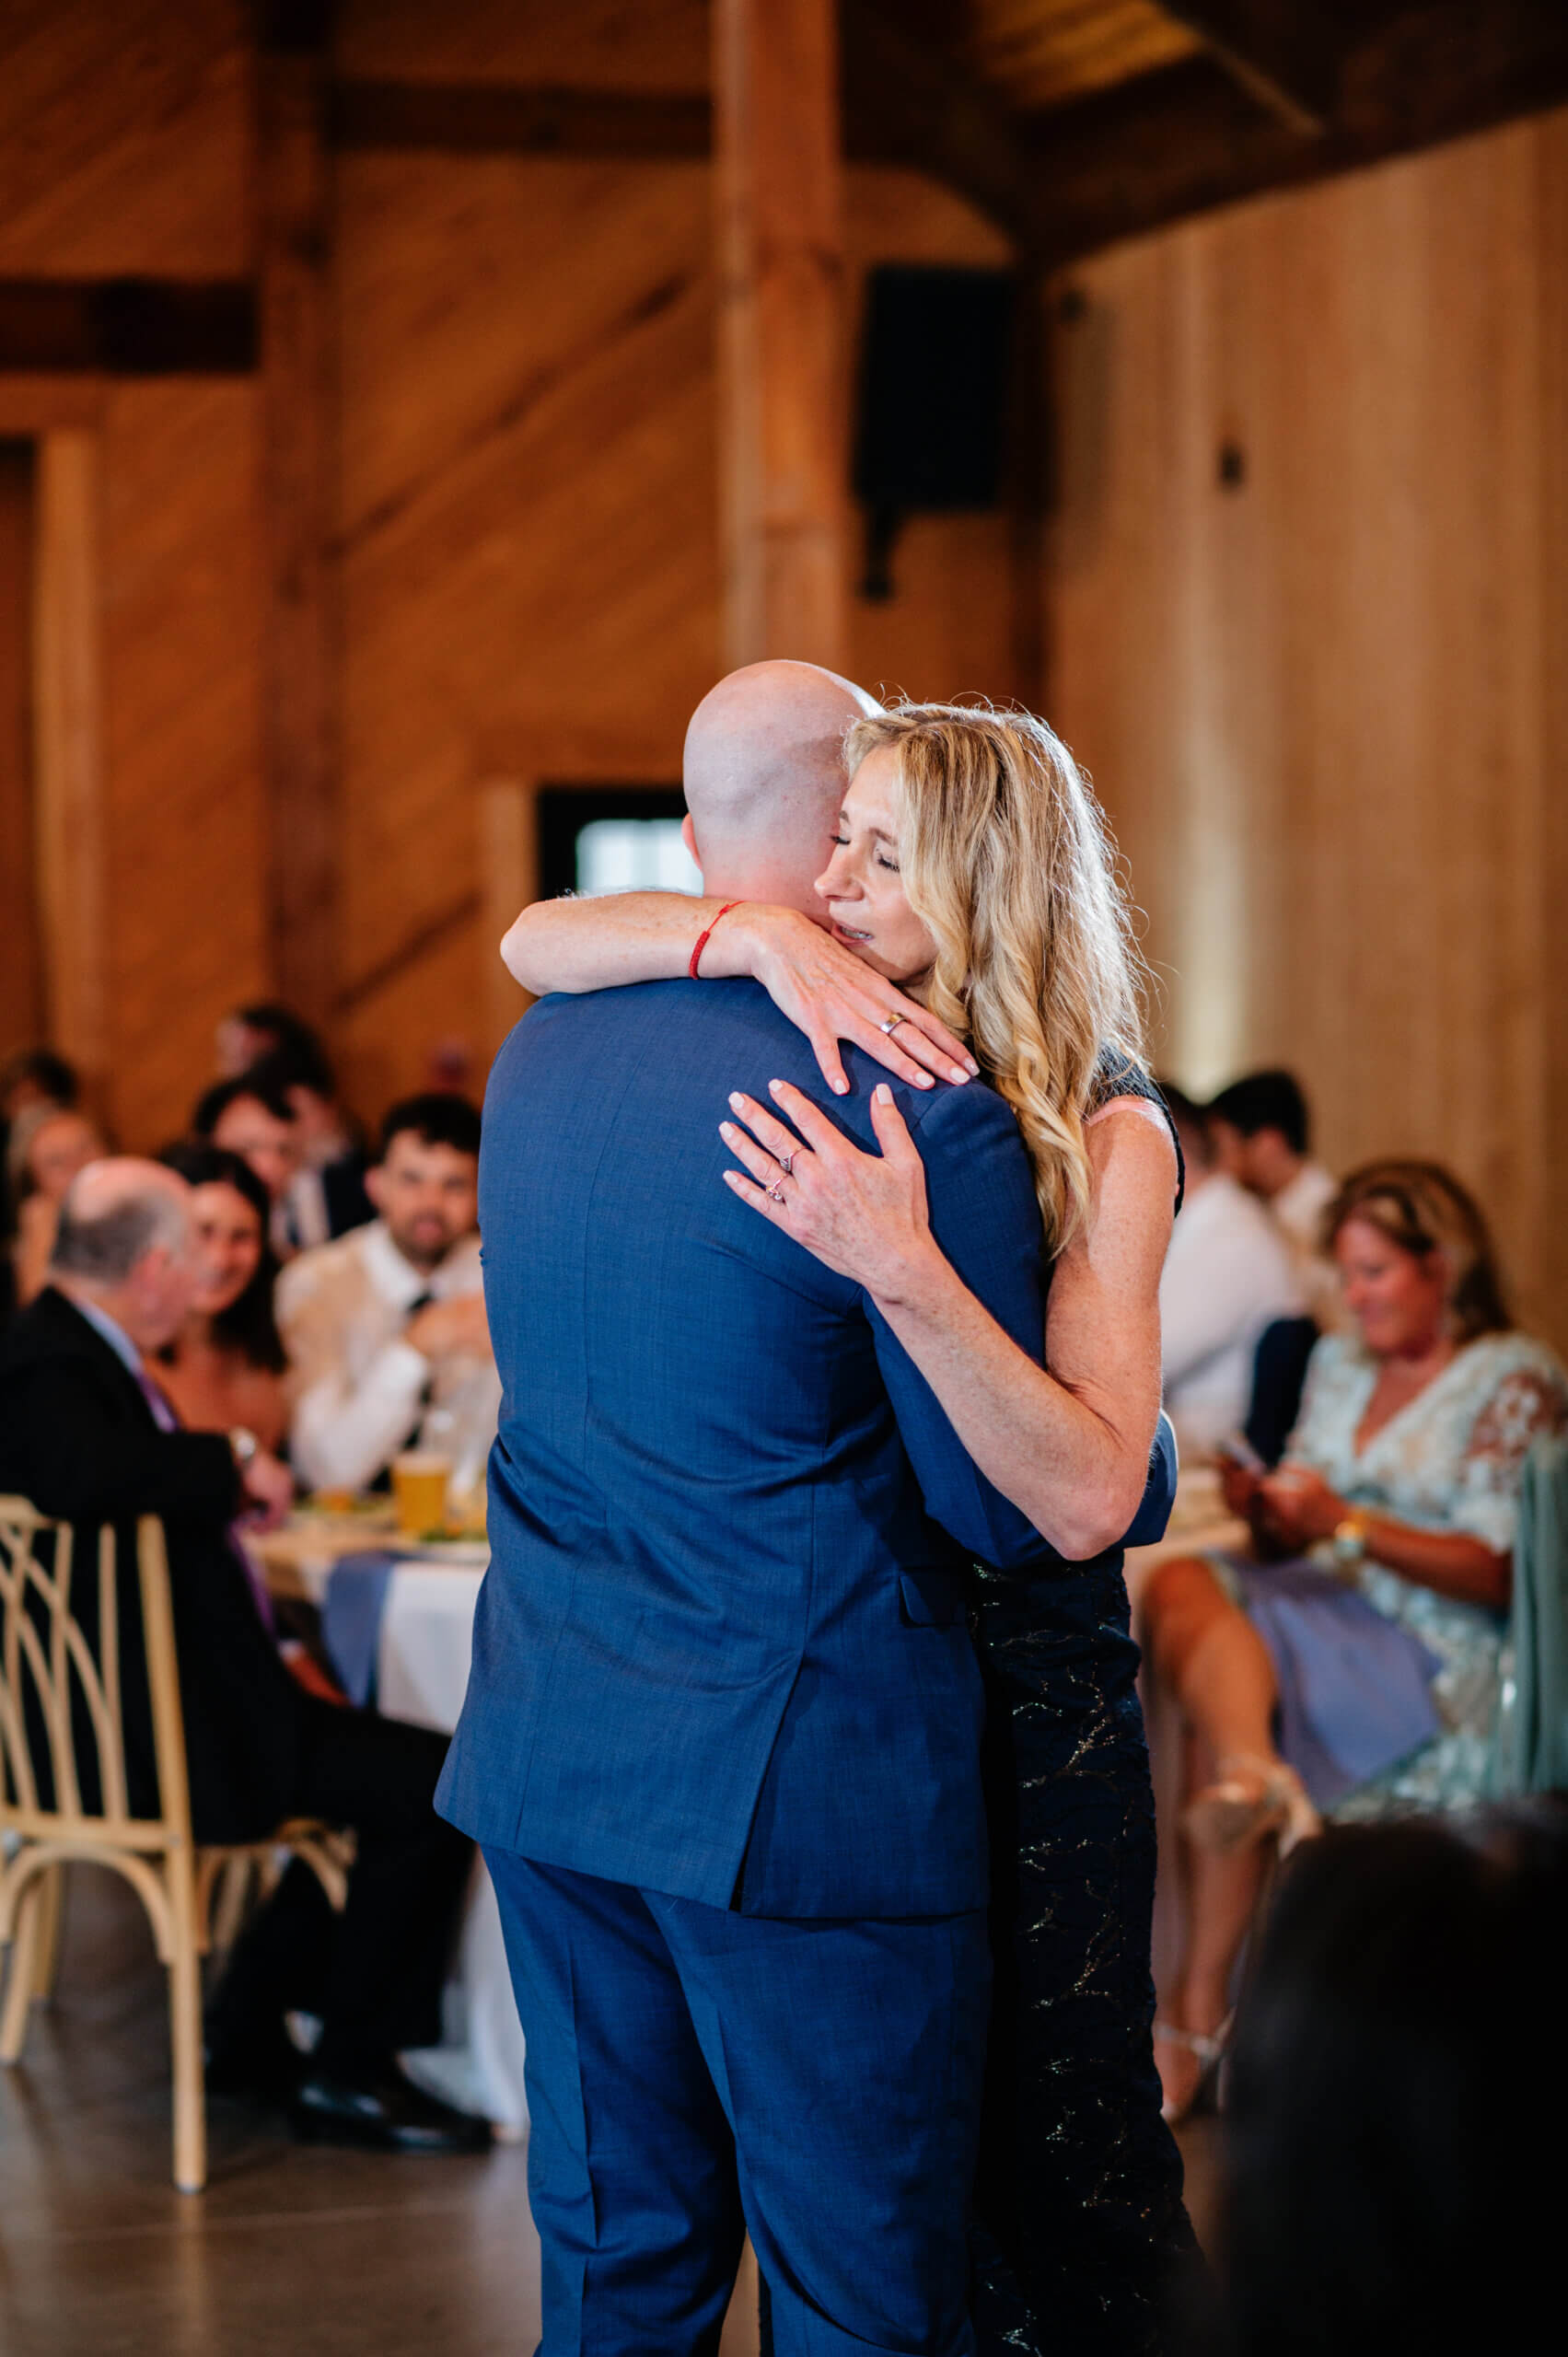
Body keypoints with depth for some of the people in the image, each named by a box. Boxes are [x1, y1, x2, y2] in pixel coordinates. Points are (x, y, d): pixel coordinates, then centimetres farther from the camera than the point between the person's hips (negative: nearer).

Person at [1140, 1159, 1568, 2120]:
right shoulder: (1340, 1363, 19)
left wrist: (1346, 1524, -16)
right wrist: (1268, 1509, -5)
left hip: (1442, 1658, -6)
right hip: (1325, 1609, 6)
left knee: (1219, 1696, -27)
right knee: (1180, 1584, -25)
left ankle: (1203, 2006, -26)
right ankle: (1255, 1778, -52)